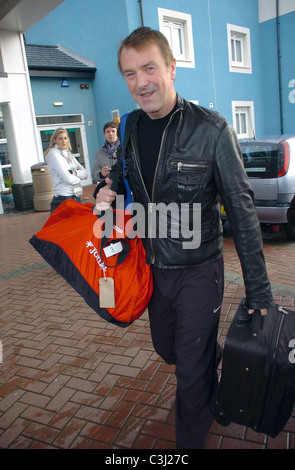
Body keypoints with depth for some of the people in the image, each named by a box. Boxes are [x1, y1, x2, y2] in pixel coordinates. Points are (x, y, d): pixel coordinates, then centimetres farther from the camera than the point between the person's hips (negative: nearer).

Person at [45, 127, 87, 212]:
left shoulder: (69, 154, 17)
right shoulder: (53, 154, -6)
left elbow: (84, 173, 9)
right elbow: (68, 178, -15)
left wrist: (73, 172, -9)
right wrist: (78, 178, 5)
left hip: (76, 197, 7)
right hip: (63, 198, -7)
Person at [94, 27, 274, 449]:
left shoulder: (211, 129, -17)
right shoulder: (129, 129, 0)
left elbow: (241, 209, -14)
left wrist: (258, 288, -13)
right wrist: (106, 194, -8)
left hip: (198, 269, -6)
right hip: (153, 266, 6)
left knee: (192, 370, 7)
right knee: (166, 348, 24)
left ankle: (190, 441, 38)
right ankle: (213, 395, 58)